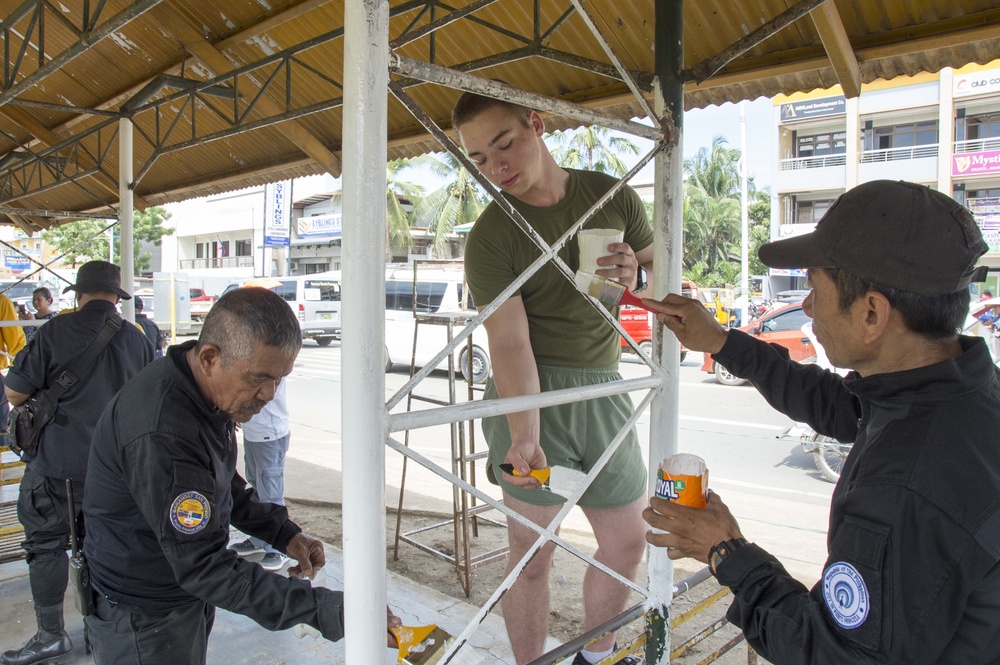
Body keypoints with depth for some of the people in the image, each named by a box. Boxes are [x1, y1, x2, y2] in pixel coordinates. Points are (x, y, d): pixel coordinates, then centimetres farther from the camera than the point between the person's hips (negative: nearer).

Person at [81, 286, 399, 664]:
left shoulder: (207, 392, -5)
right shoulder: (162, 433, -35)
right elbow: (203, 565, -32)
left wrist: (283, 533, -1)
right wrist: (324, 610, -33)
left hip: (188, 594, 8)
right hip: (145, 618, -8)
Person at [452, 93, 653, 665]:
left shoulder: (613, 197, 4)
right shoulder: (490, 238, -10)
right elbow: (510, 343, -20)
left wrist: (636, 276, -11)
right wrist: (525, 439, -32)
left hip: (604, 389, 5)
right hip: (532, 394, -4)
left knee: (628, 543, 15)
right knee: (533, 553, 1)